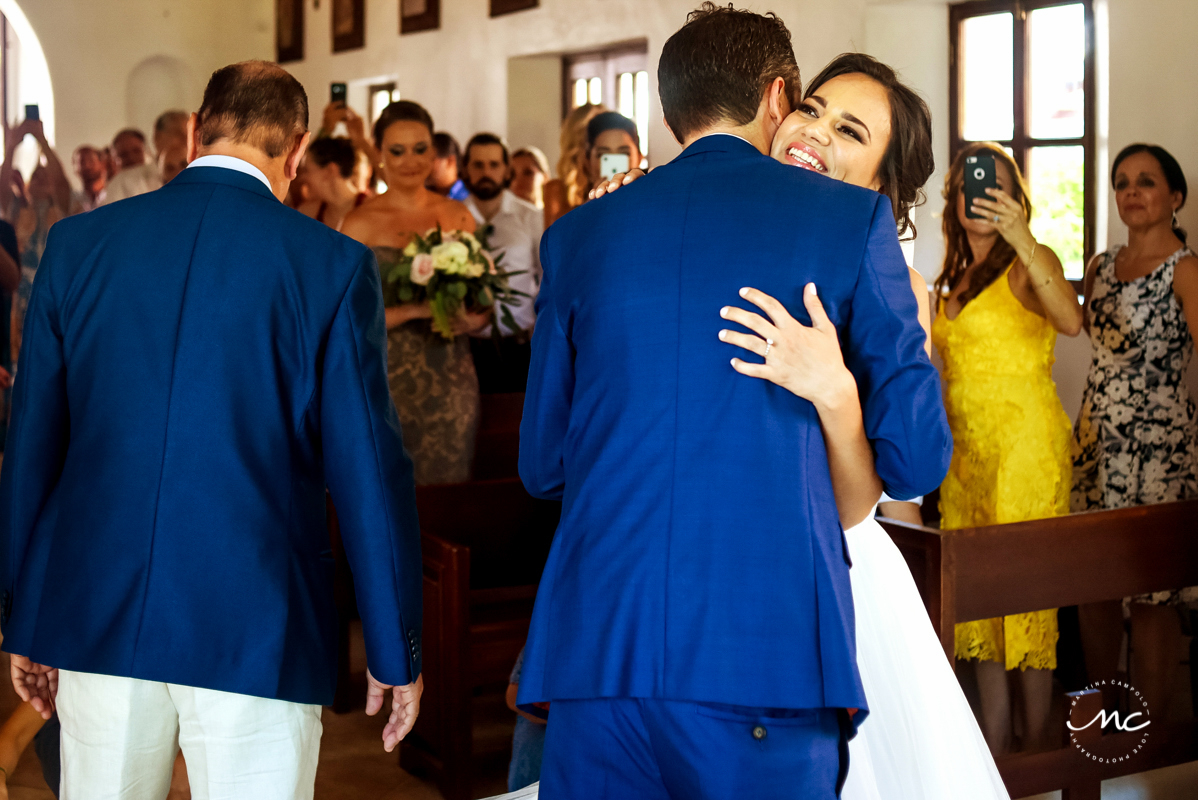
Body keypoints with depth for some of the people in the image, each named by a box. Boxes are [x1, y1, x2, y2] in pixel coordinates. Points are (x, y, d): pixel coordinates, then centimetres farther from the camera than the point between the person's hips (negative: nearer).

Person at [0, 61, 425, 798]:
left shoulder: (79, 242, 4)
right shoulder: (332, 264, -6)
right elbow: (368, 468, -5)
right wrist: (396, 653, 4)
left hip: (96, 622, 3)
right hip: (256, 629, -3)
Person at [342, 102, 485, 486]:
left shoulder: (458, 216, 8)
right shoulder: (360, 223, -3)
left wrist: (473, 318, -8)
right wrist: (413, 310, -19)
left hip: (452, 382, 3)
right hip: (387, 382, -3)